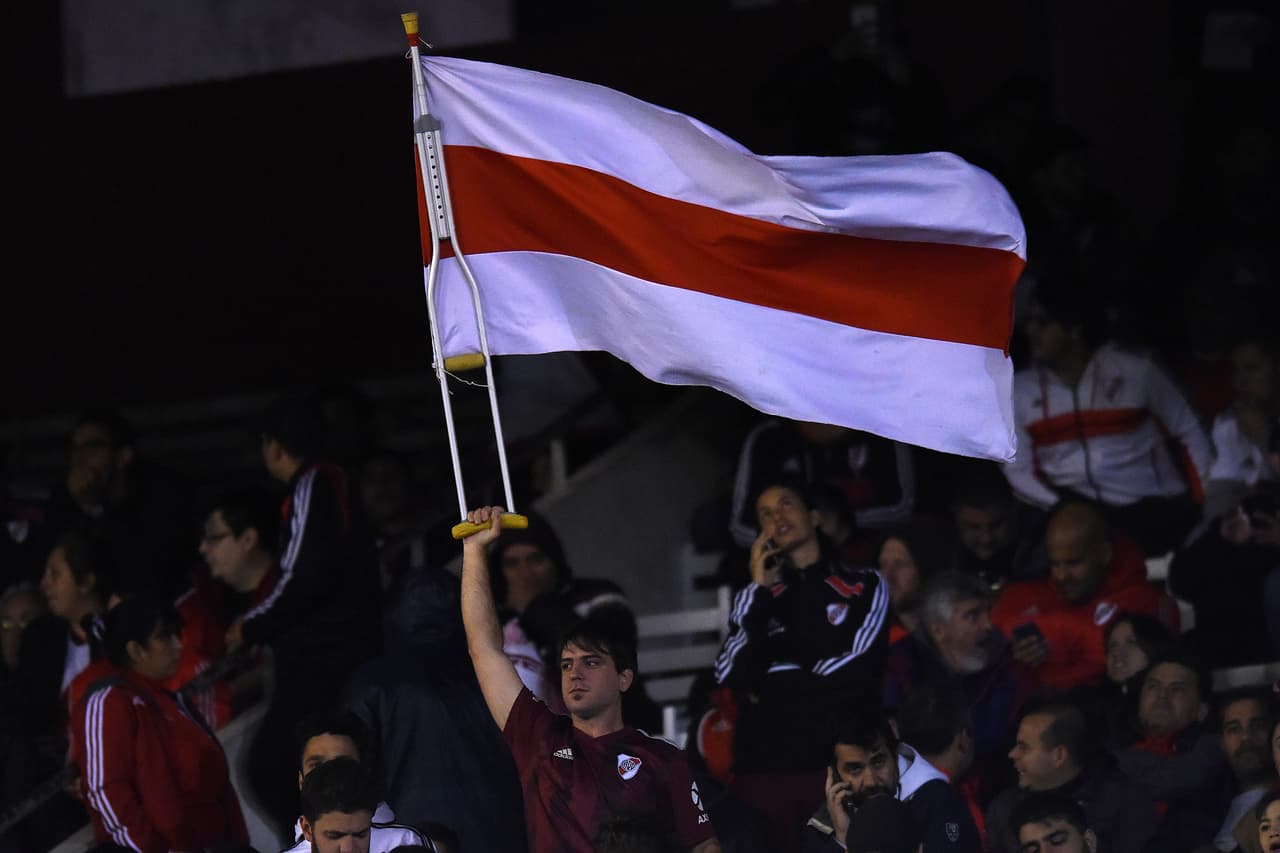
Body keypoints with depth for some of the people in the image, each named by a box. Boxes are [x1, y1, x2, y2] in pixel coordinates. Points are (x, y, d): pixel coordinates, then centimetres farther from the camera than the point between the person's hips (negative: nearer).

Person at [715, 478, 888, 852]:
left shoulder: (864, 587, 11)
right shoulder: (753, 598, 20)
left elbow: (859, 667, -2)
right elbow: (731, 676, 5)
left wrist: (772, 688, 3)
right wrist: (761, 593, 3)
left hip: (838, 762, -2)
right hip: (763, 765, 2)